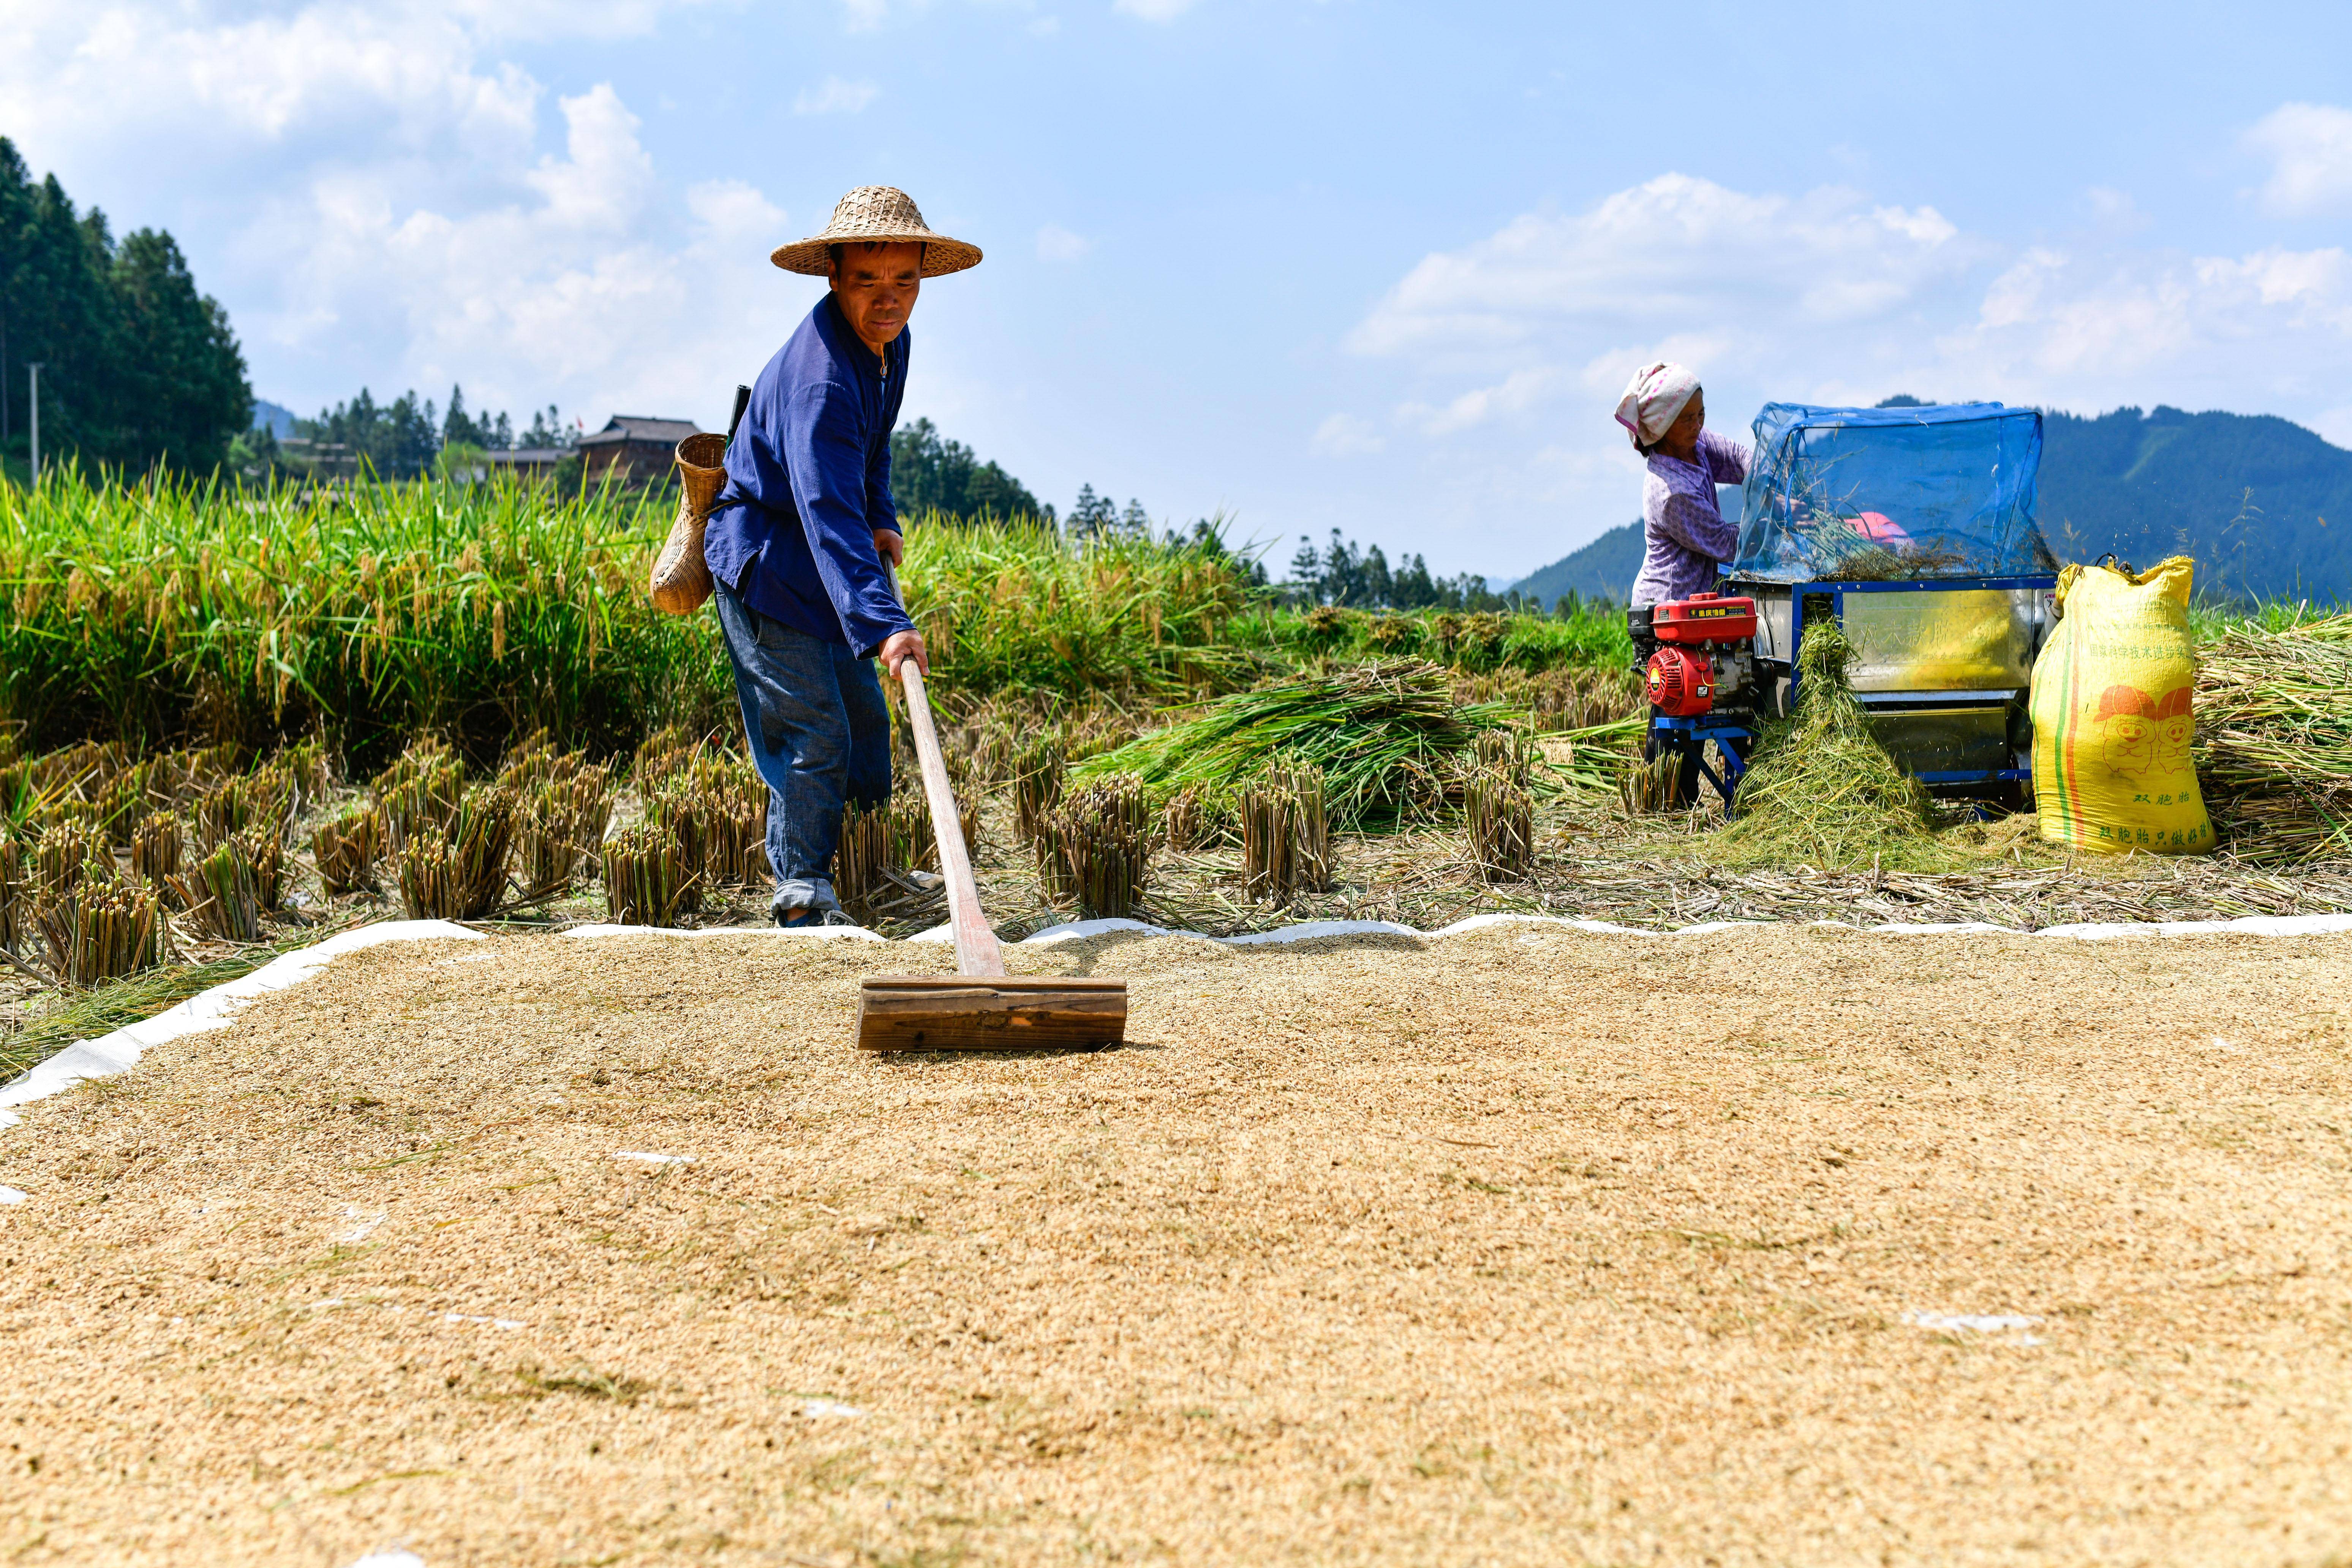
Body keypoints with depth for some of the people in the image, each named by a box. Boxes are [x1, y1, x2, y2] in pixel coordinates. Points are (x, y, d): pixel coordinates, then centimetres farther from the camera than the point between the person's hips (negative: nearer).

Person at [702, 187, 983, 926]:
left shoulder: (888, 337, -3)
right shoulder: (820, 377, -33)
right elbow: (828, 513, -44)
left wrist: (882, 519, 7)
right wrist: (882, 624, -53)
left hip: (824, 560, 9)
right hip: (764, 556, -9)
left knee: (864, 717, 17)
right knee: (815, 731, -9)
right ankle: (803, 891, 4)